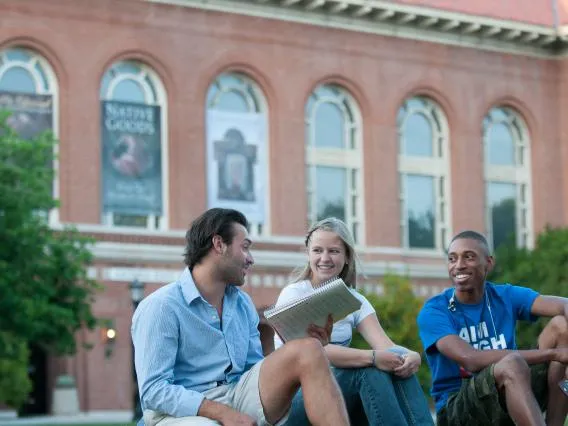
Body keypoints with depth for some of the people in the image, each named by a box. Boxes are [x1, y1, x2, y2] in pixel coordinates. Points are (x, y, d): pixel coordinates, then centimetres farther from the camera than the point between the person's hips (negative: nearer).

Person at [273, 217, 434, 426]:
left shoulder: (355, 301, 11)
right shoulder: (293, 294, -5)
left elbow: (386, 347, -6)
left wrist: (411, 356, -31)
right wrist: (372, 357, -35)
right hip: (294, 397, -5)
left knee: (396, 361, -22)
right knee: (370, 368, -30)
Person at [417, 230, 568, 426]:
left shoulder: (505, 296, 5)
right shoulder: (434, 312, -8)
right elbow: (471, 360, -25)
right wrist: (552, 353, -28)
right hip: (458, 408, -5)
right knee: (511, 364, -35)